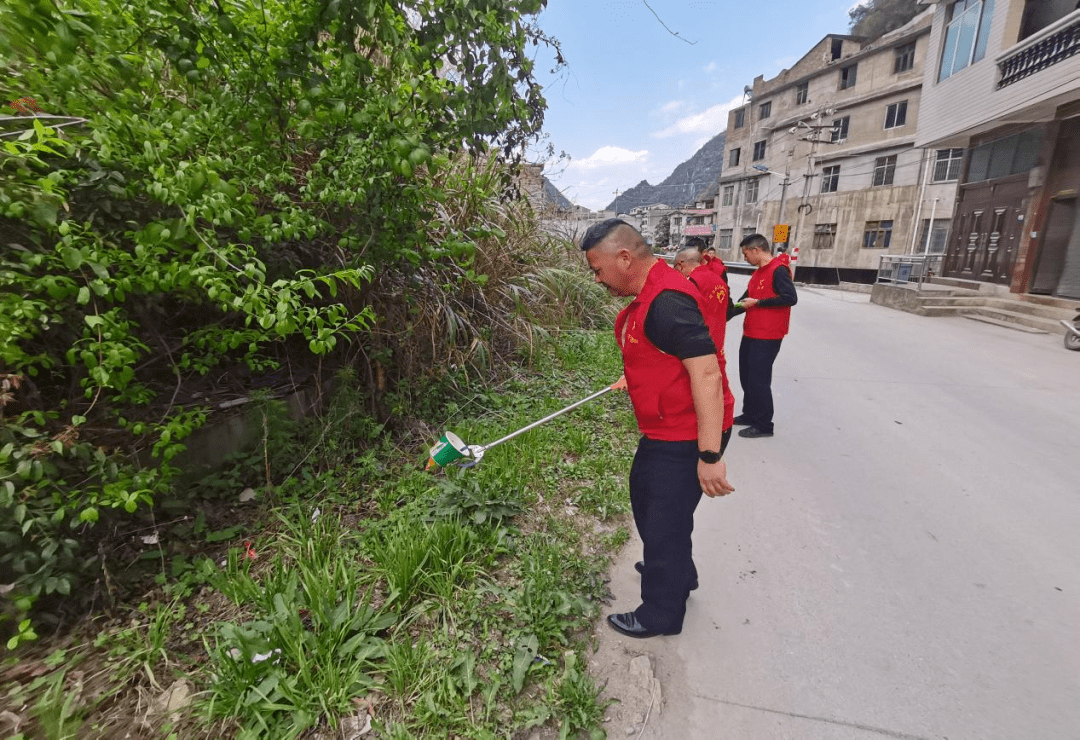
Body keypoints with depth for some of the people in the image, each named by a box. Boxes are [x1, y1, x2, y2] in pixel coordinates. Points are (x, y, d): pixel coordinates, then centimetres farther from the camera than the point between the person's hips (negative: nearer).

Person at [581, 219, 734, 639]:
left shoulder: (668, 301, -27)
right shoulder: (649, 294, 7)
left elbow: (706, 374, -31)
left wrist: (709, 455, -30)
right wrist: (637, 375, 36)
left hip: (683, 440, -11)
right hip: (663, 433, 11)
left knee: (664, 523, 6)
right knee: (645, 497, 27)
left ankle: (660, 616, 31)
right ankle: (677, 574, 51)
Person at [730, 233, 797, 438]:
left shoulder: (778, 270, -13)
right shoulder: (757, 273, 15)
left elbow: (791, 298, -22)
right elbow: (745, 301, 21)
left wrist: (758, 302, -17)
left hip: (766, 337, -9)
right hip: (750, 334, 9)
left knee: (759, 380, -4)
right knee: (746, 377, 15)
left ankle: (764, 425, 7)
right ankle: (750, 415, 30)